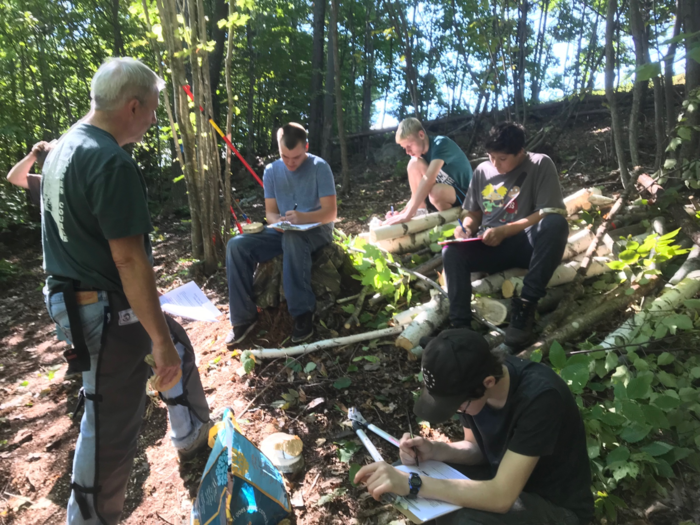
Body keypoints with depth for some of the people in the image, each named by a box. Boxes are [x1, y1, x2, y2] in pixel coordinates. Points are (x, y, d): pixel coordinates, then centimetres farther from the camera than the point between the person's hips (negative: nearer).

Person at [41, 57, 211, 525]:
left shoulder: (65, 147, 9)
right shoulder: (112, 163, -23)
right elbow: (129, 260, -25)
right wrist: (159, 339, -19)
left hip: (75, 297, 11)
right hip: (107, 313, -11)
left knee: (179, 349, 25)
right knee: (112, 425, 4)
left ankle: (192, 435, 44)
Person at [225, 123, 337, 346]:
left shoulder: (319, 167, -9)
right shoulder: (271, 170, 4)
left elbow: (330, 212, -14)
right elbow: (270, 211, 4)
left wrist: (303, 217, -34)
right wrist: (276, 220, -21)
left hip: (316, 230, -4)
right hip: (282, 232, 5)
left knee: (292, 238, -40)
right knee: (237, 245, -19)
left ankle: (303, 312, -31)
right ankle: (244, 316, -12)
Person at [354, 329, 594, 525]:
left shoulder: (538, 398, -35)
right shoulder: (471, 383, -14)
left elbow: (501, 497, -36)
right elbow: (476, 448, 1)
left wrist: (412, 483, -39)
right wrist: (435, 450, -19)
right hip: (506, 478, 7)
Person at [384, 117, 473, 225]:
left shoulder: (441, 144, -24)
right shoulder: (419, 151, -2)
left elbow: (428, 180, -37)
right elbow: (417, 191, -4)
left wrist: (407, 215, -44)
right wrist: (403, 212, -22)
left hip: (465, 194, -7)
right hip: (445, 189, 7)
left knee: (436, 191, -39)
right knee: (414, 164, -12)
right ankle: (420, 213, -8)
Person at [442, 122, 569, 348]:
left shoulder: (540, 164, -4)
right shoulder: (482, 170, 10)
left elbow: (551, 213, -13)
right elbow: (473, 212, 15)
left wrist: (505, 230, -20)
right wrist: (466, 228, -9)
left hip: (528, 244, -3)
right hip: (490, 246, 3)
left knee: (556, 224, -34)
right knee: (452, 251, -23)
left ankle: (525, 306, -30)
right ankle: (461, 325, -27)